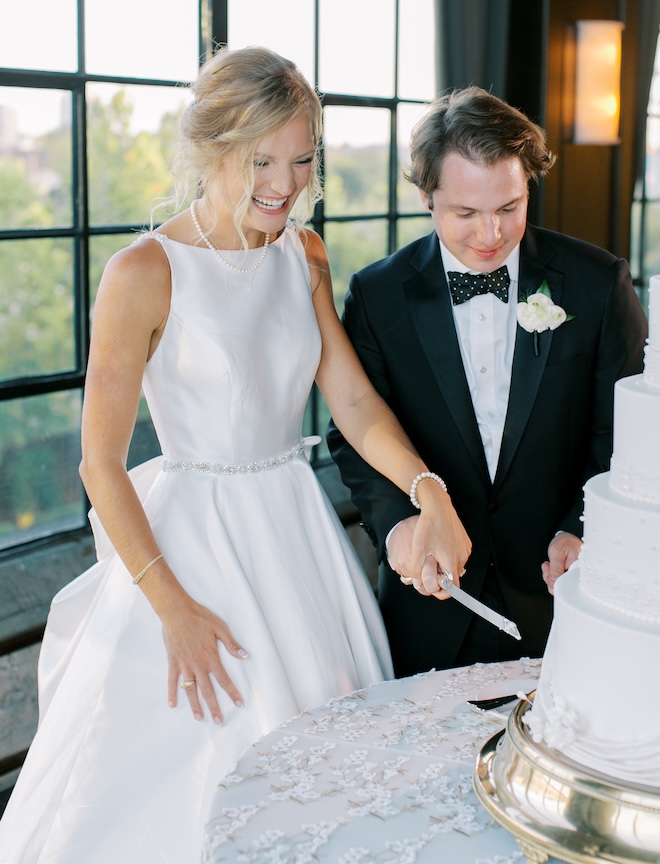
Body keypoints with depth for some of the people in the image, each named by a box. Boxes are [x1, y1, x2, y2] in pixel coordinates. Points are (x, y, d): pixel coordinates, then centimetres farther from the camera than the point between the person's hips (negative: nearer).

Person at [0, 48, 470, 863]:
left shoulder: (304, 255, 4)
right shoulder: (144, 273, -15)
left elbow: (354, 399, -2)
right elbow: (101, 466, -13)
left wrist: (429, 493, -20)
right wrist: (174, 608, -13)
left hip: (297, 528, 6)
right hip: (188, 535, -5)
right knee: (184, 774, 5)